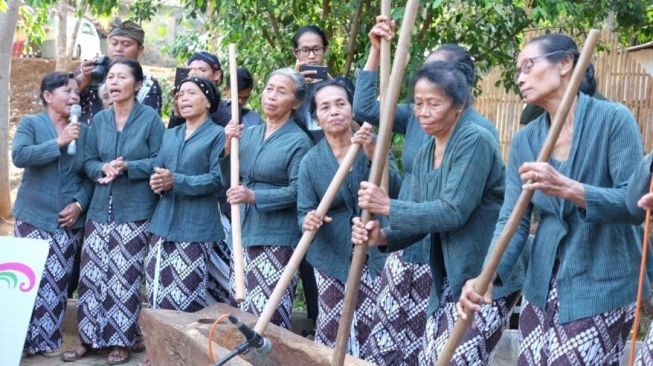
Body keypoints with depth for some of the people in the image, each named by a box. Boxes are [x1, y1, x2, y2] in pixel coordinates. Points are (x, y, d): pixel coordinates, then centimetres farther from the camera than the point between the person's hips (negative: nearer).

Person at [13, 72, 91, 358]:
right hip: (34, 217, -2)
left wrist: (80, 204, -7)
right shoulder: (30, 123, 1)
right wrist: (58, 142, -19)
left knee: (59, 280, 5)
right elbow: (19, 156, -16)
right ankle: (23, 338, 9)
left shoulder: (83, 131, 8)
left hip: (70, 220, 2)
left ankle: (48, 338, 16)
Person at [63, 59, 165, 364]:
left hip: (134, 211, -4)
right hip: (100, 208, 5)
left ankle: (122, 341, 12)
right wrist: (103, 169, -12)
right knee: (91, 275, 5)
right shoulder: (99, 119, 10)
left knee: (125, 278, -1)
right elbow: (89, 161, 9)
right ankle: (90, 338, 18)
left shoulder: (150, 117, -3)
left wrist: (127, 167, -19)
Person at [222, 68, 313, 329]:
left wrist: (254, 196, -25)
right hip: (245, 233, 7)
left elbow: (297, 191, -15)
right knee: (242, 309, 11)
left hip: (277, 238, -6)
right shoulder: (249, 133, 12)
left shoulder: (298, 141, -7)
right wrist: (228, 146, -3)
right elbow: (229, 180, 12)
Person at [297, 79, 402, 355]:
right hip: (332, 259, 0)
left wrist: (374, 154, -24)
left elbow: (396, 191, -11)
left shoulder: (373, 145, 0)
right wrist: (308, 220, -25)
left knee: (373, 329, -3)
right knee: (333, 332, 2)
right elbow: (304, 212, -2)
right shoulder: (310, 161, -1)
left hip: (374, 255, 0)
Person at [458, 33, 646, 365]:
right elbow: (512, 219, -3)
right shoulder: (524, 139, 5)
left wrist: (567, 188, -31)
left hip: (601, 285, -5)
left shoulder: (614, 119, -9)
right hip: (543, 285, 5)